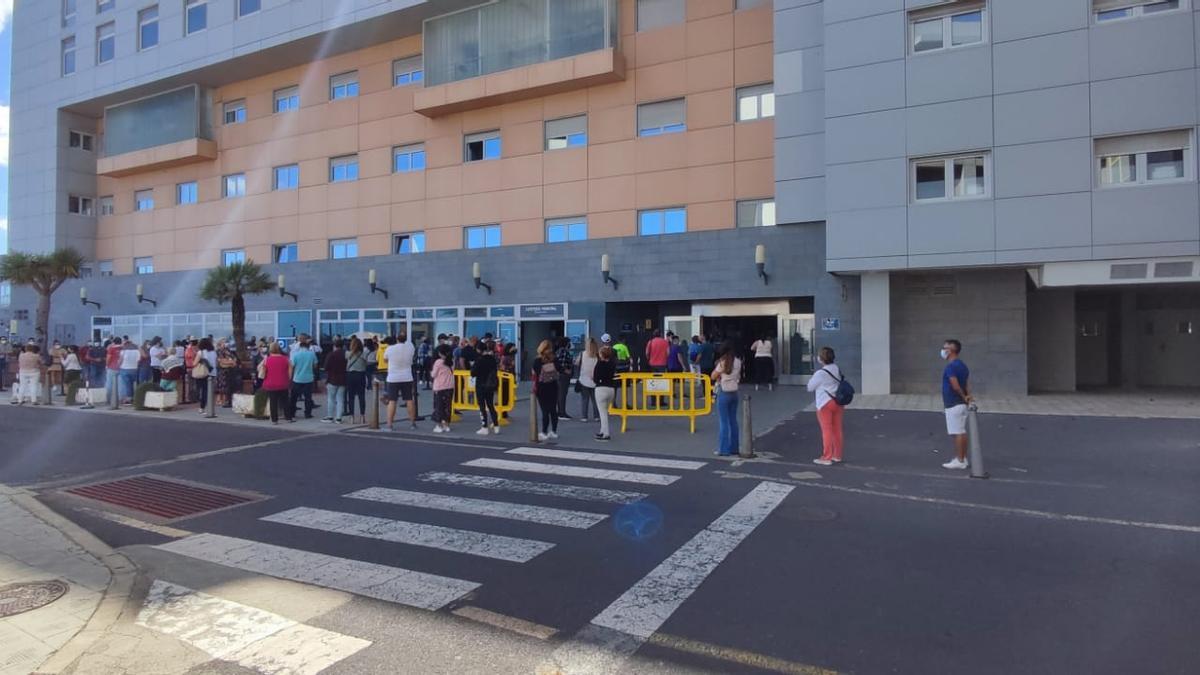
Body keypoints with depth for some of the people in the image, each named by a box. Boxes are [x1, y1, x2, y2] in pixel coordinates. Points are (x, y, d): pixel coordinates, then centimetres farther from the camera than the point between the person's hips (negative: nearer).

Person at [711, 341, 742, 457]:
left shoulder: (723, 362, -14)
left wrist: (717, 367, 4)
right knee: (733, 420, 13)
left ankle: (724, 449, 3)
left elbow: (713, 376, -6)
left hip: (724, 393, -5)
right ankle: (734, 448, 19)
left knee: (723, 421, 0)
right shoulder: (738, 362, 1)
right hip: (734, 392, 6)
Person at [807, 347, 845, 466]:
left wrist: (811, 379, 9)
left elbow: (810, 387, -8)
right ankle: (837, 456, 21)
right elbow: (840, 384, 13)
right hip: (837, 402, 7)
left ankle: (826, 458, 5)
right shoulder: (837, 369, 5)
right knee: (837, 430, 12)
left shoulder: (820, 373, -17)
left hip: (825, 403, -7)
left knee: (826, 430, -1)